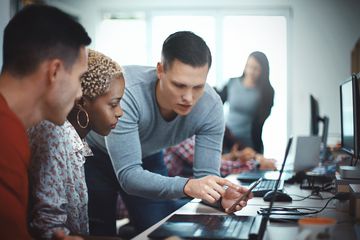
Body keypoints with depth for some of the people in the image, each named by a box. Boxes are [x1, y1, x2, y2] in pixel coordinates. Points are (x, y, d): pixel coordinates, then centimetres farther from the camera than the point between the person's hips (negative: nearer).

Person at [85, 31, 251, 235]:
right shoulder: (127, 93, -39)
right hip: (93, 155, -3)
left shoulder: (211, 105, -27)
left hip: (148, 157, 3)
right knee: (100, 232, 0)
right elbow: (128, 175, -40)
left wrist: (221, 195, -45)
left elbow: (207, 175, -22)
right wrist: (187, 186, -54)